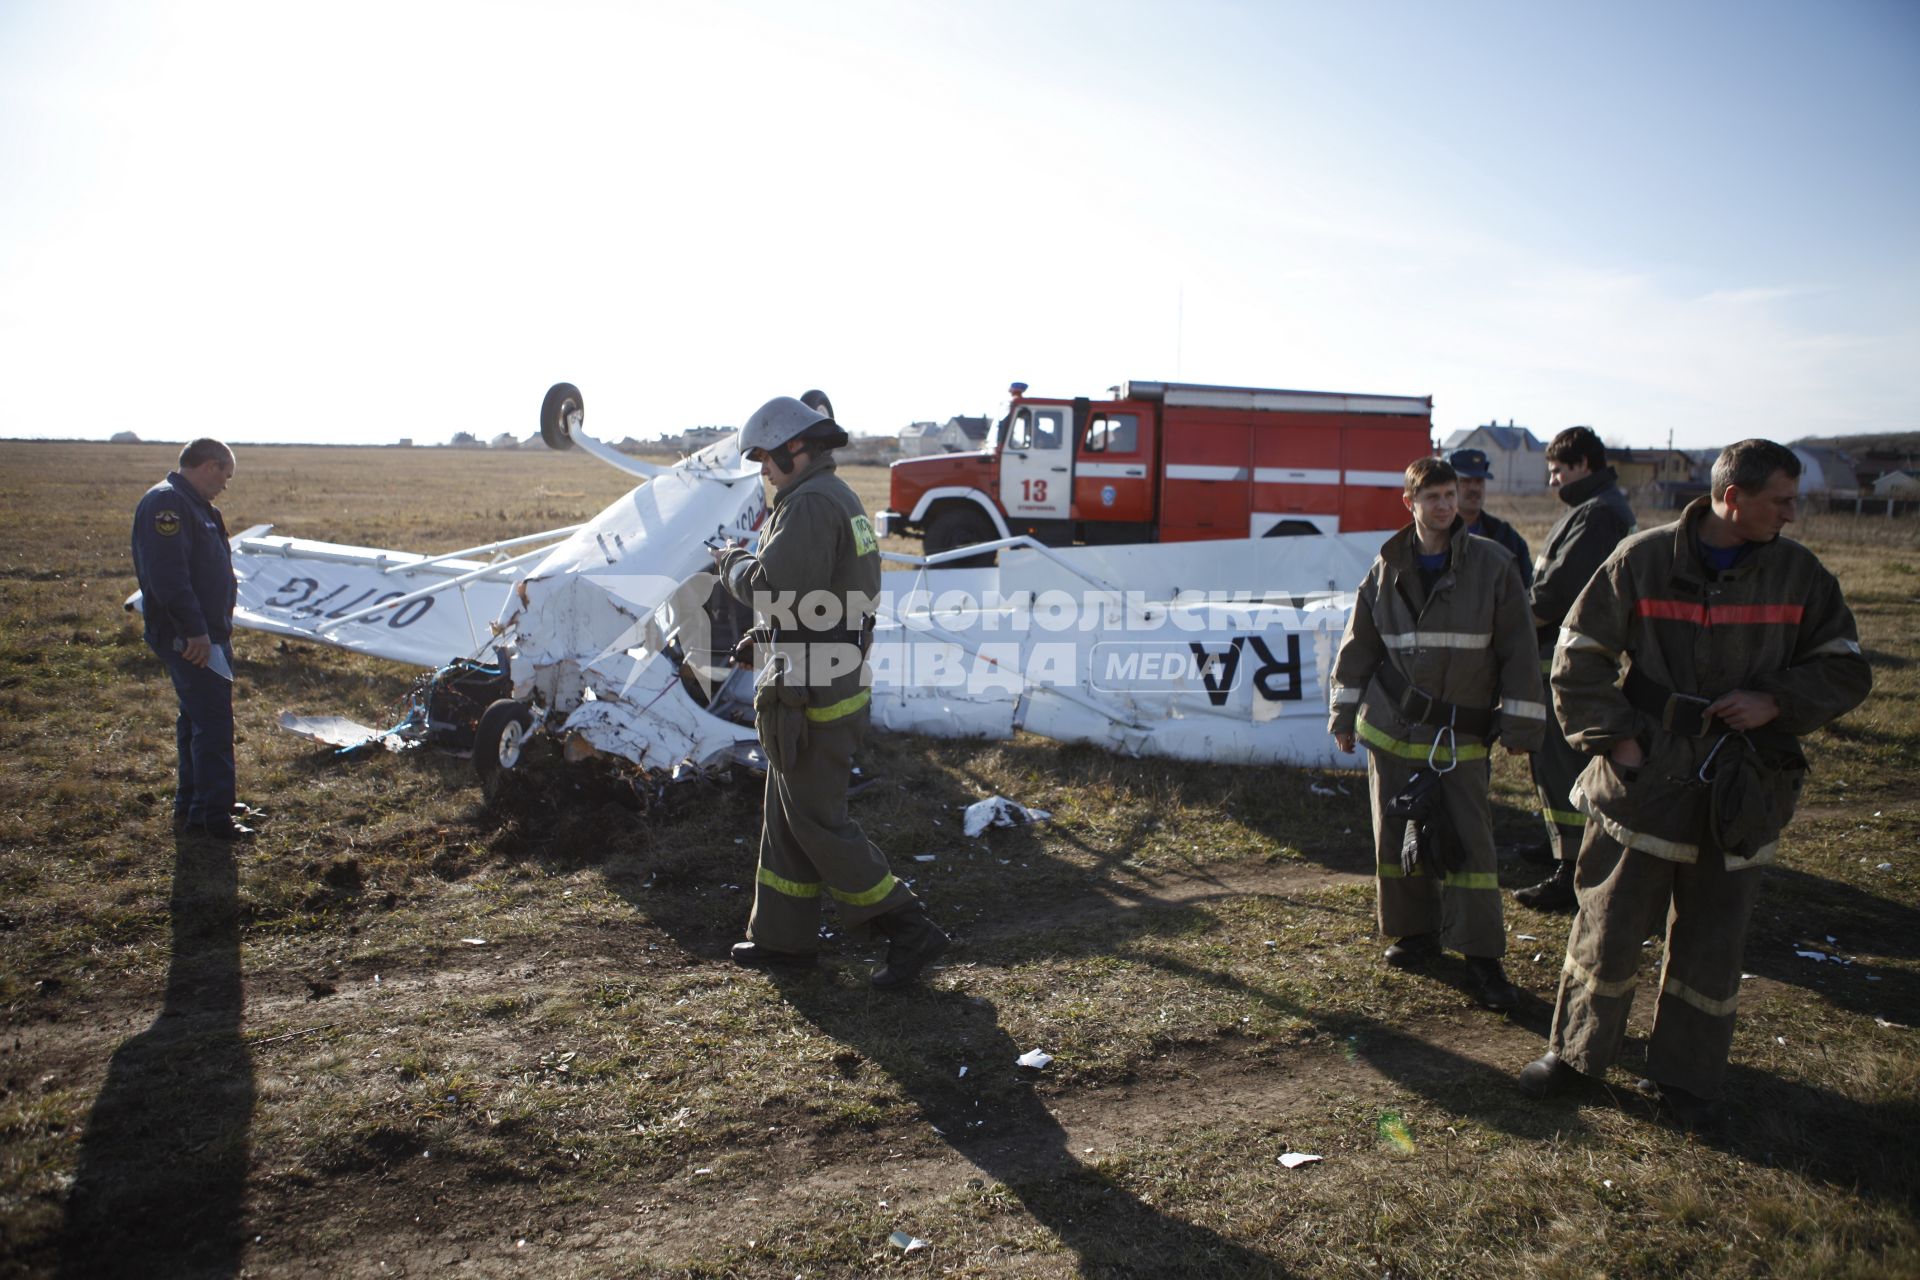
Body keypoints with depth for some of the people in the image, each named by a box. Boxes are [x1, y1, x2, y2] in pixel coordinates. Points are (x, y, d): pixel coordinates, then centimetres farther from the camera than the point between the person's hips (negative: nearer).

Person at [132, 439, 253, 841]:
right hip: (190, 638, -11)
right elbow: (167, 574, -26)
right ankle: (212, 816, -4)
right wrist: (194, 630, -26)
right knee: (213, 723, -9)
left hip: (208, 633, 11)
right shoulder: (167, 503, -16)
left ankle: (191, 805, 27)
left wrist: (220, 627, 21)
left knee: (198, 719, 17)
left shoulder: (195, 506, 18)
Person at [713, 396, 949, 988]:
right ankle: (784, 938, 28)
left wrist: (733, 562, -7)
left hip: (814, 695, -11)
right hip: (837, 680, 11)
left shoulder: (811, 504, -18)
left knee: (817, 820, -1)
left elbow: (773, 588, -25)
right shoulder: (839, 496, 15)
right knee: (787, 813, 17)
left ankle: (910, 931, 5)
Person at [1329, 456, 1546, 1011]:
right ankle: (1415, 932, 27)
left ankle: (1482, 955, 7)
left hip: (1461, 734, -2)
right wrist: (1345, 713, 11)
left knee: (1469, 837, -3)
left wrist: (1520, 721, -4)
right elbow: (1359, 644, 10)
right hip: (1391, 727, 2)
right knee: (1396, 835, 9)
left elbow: (1518, 647, -3)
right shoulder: (1388, 569, 3)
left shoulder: (1492, 564, -4)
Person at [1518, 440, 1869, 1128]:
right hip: (1645, 781, -2)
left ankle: (1685, 1074, 28)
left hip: (1741, 792, 2)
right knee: (1608, 929, 7)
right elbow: (1577, 658, -2)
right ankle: (1577, 1049, 27)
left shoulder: (1798, 573, 1)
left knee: (1711, 945, 12)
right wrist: (1614, 736, -9)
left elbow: (1847, 670, 8)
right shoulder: (1643, 560, -6)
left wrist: (1776, 701, -10)